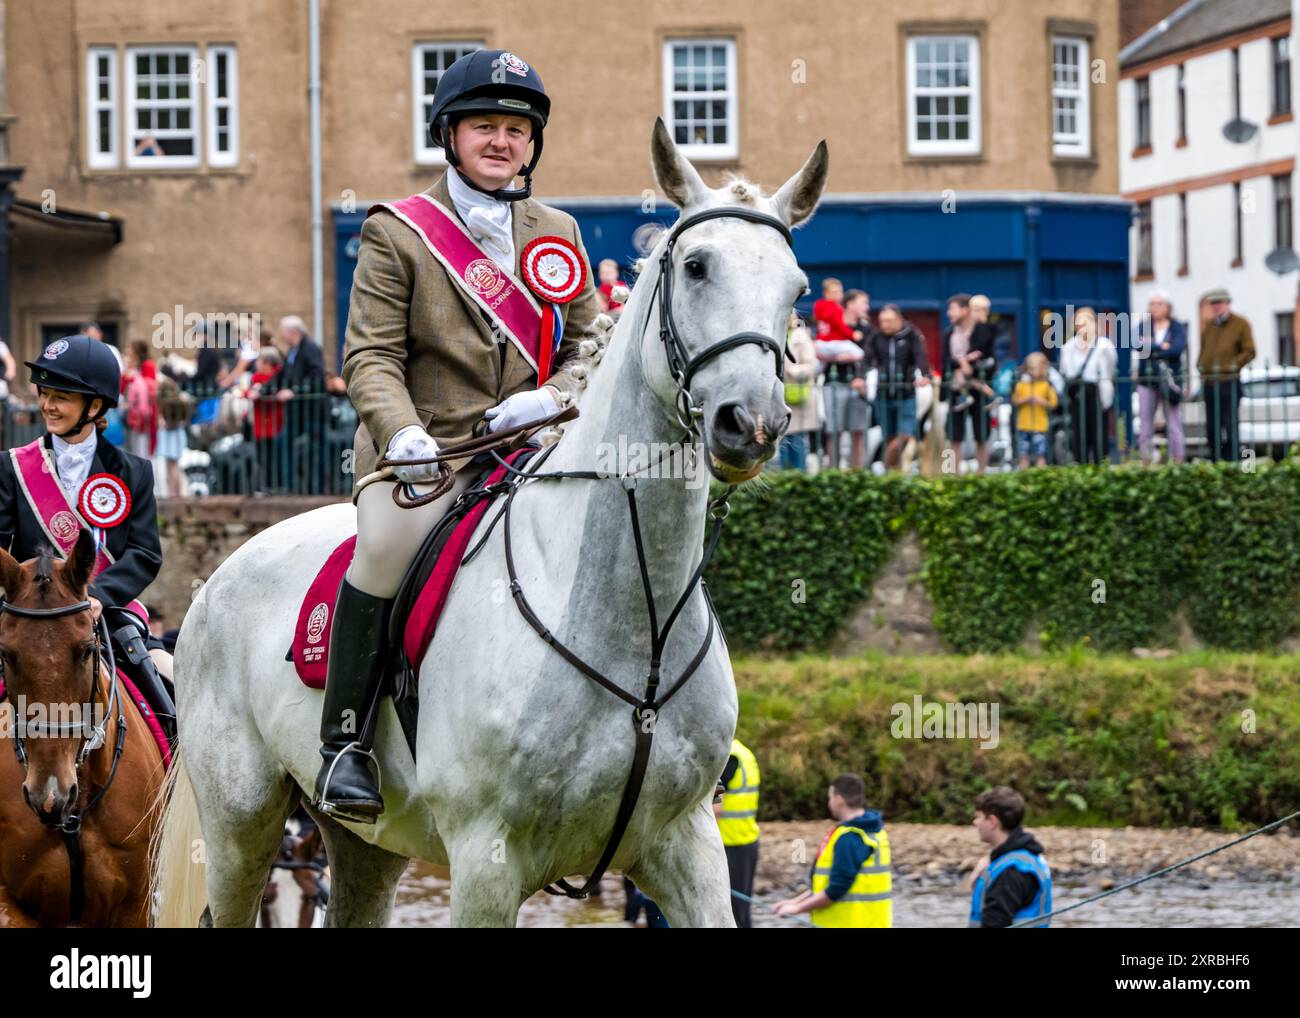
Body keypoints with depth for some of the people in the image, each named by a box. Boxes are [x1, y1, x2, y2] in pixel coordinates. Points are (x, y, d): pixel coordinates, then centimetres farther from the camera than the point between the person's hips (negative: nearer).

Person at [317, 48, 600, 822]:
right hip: (426, 453, -4)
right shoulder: (398, 233, 3)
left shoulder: (558, 233, 16)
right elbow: (372, 355, -4)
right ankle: (344, 742, -22)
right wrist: (401, 431, -23)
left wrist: (554, 396, -7)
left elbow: (593, 344, 15)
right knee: (388, 544, -34)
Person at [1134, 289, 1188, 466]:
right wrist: (1162, 347, -12)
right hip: (1147, 381, 1)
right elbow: (1138, 345, -11)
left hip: (1170, 381, -1)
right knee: (1145, 425, 0)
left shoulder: (1177, 328, 5)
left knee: (1174, 424, -3)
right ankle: (1145, 462, 2)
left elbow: (1179, 348, -14)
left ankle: (1178, 461, 0)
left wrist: (1150, 348, -11)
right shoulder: (1143, 326, 9)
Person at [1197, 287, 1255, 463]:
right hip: (1209, 381, 6)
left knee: (1229, 424, -8)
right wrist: (1201, 365, 8)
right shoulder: (1208, 326, 17)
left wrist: (1233, 365, -13)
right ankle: (1214, 460, 15)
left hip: (1229, 381, -6)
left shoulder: (1240, 324, 0)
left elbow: (1249, 352, -3)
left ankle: (1231, 460, -5)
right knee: (1212, 425, 8)